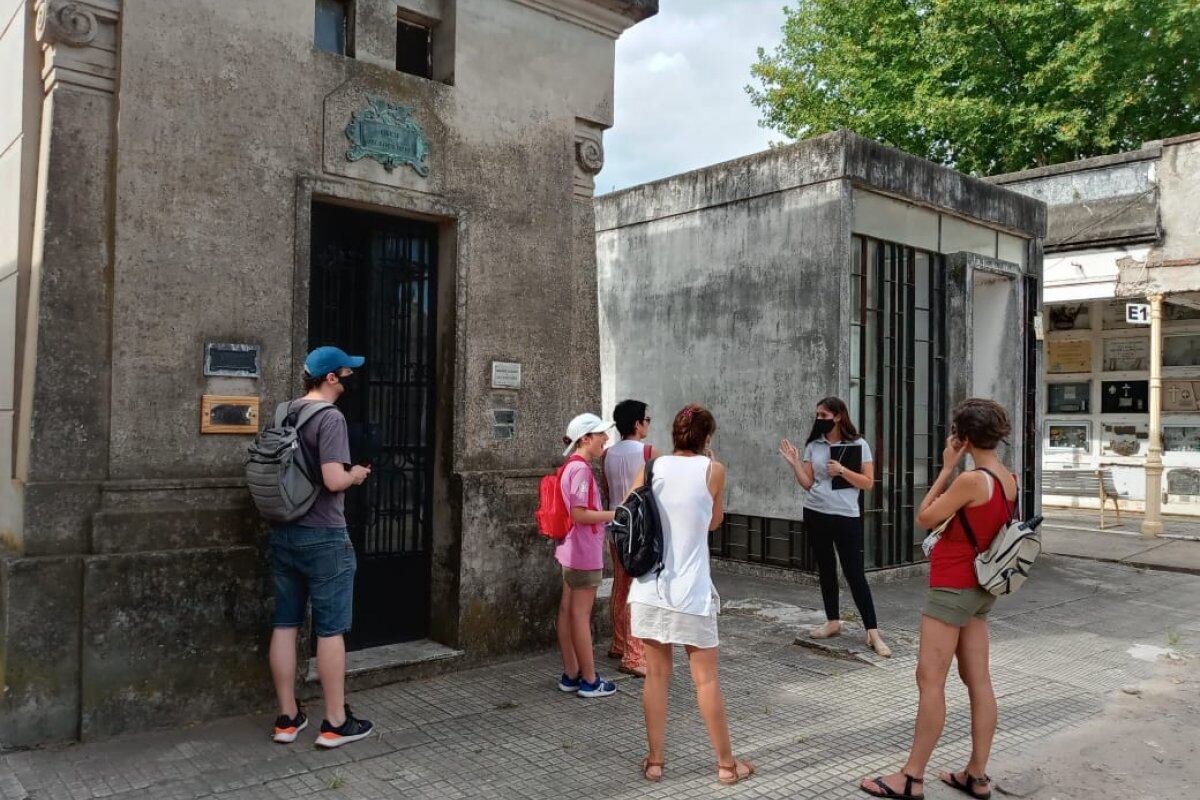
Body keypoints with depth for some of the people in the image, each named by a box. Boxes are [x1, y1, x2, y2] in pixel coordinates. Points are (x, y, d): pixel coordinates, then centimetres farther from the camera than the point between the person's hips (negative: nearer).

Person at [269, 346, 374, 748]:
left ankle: (287, 718, 21)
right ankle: (335, 723, 11)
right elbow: (333, 480, -24)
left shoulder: (284, 413, 8)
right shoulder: (330, 417, -15)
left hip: (283, 534, 7)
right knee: (330, 630, 2)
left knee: (285, 625, 11)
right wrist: (356, 474, -3)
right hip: (323, 537, -7)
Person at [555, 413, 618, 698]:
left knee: (568, 611, 13)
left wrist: (609, 515, 20)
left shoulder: (573, 466, 12)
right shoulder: (581, 468, -19)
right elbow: (579, 514, -23)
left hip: (571, 551, 10)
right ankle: (590, 681, 9)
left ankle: (570, 675, 22)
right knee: (581, 615, -1)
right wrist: (615, 514, -15)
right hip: (585, 553, -10)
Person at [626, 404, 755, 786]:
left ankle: (655, 761, 20)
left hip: (650, 590, 3)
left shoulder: (650, 468, 3)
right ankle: (727, 763, 21)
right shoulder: (713, 469, -4)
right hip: (691, 592, -2)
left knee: (656, 676, 12)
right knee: (706, 679, 8)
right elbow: (714, 522, 10)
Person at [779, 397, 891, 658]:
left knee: (855, 573, -6)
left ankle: (873, 633, -2)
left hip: (846, 516, -4)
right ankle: (833, 622, 26)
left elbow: (868, 483, -6)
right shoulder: (813, 446, 5)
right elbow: (807, 484, 4)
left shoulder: (858, 445, -3)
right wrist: (795, 463, -9)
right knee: (825, 570, 13)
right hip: (815, 514, 4)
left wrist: (841, 470, -16)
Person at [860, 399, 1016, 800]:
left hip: (952, 587, -9)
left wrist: (946, 468, -9)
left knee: (930, 679, -3)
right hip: (979, 589, 9)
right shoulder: (1009, 480, 4)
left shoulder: (972, 480, -22)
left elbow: (925, 518, -12)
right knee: (978, 680, 12)